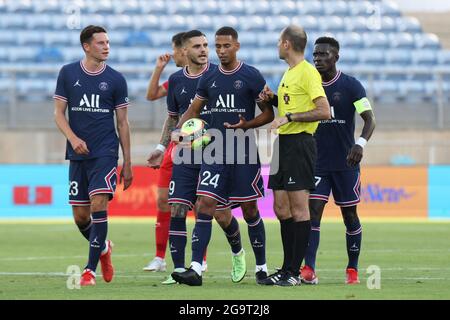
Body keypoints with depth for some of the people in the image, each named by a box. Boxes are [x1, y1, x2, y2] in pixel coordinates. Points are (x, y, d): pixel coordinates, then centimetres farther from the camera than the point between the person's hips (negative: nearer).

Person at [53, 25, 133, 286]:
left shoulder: (116, 79, 3)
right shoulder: (68, 73, 4)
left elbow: (123, 122, 7)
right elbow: (59, 113, 4)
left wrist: (128, 162, 5)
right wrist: (73, 138, -14)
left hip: (105, 153, -2)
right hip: (78, 154, 2)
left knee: (99, 204, -17)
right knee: (80, 216, 4)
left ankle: (91, 269, -11)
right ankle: (103, 248, 35)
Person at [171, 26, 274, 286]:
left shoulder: (251, 76, -3)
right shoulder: (209, 78, 9)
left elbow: (269, 113, 0)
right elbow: (194, 110, 18)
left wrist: (247, 125, -18)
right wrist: (180, 130, -1)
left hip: (244, 154, -3)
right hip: (216, 153, 4)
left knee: (250, 210, 2)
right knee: (205, 205, -8)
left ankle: (261, 267, 16)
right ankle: (195, 269, -13)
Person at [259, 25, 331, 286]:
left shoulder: (308, 72, -10)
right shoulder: (289, 73, 19)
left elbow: (324, 111, -16)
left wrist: (289, 117, -19)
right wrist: (274, 98, 11)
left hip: (300, 143, -10)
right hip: (283, 143, 10)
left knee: (298, 207, -8)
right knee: (281, 208, 8)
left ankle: (295, 272, -7)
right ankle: (287, 268, 14)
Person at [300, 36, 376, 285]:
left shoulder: (351, 86, -6)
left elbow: (369, 119, -14)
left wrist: (360, 143, -30)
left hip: (345, 163, -2)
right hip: (317, 162, 2)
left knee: (349, 215, 6)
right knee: (313, 211, -11)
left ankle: (352, 269, 19)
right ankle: (309, 270, -20)